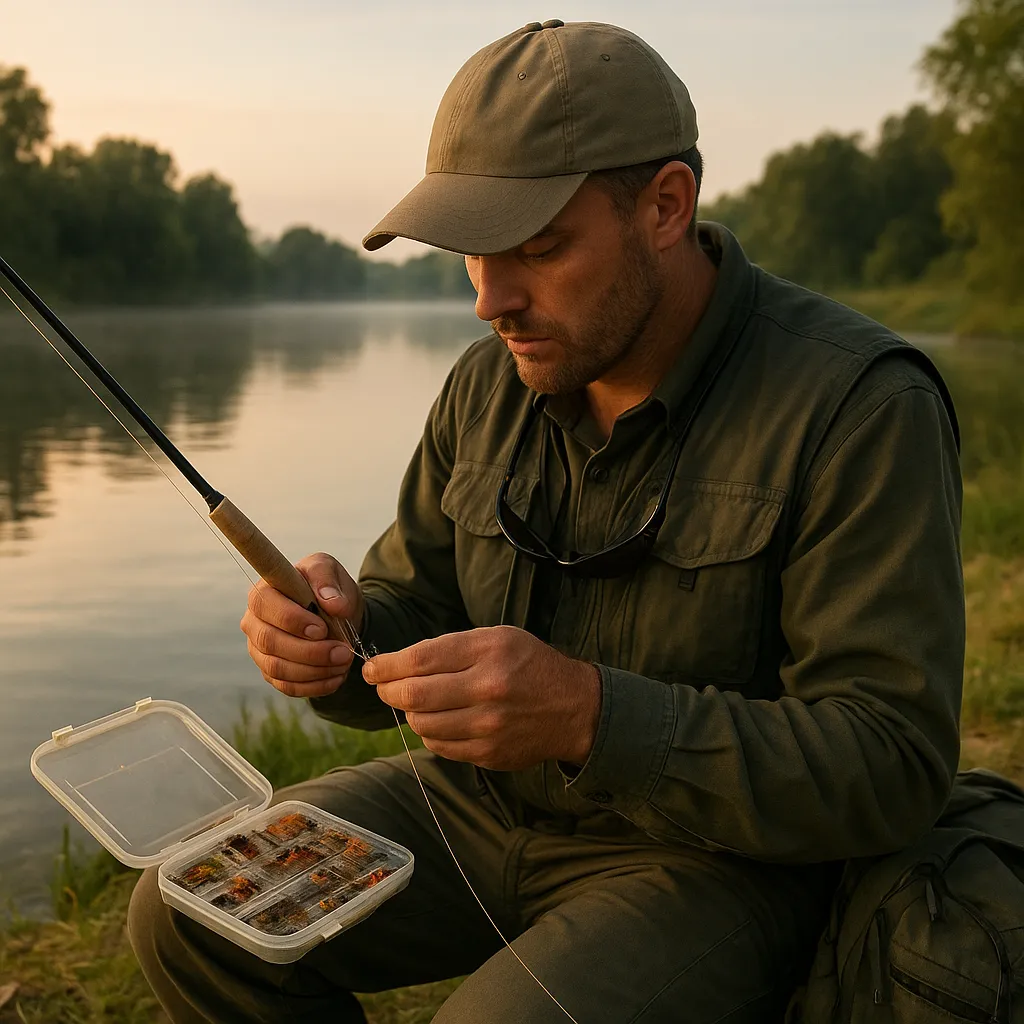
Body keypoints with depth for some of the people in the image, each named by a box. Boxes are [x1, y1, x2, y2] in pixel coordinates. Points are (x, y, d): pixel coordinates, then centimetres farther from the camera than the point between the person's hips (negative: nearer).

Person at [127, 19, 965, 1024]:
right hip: (479, 808, 5)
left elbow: (890, 767, -22)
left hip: (711, 855, -4)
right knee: (188, 917, -5)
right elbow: (415, 612, 8)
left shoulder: (859, 405, -19)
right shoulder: (488, 385, 0)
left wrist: (591, 715, -34)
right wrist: (340, 634, -17)